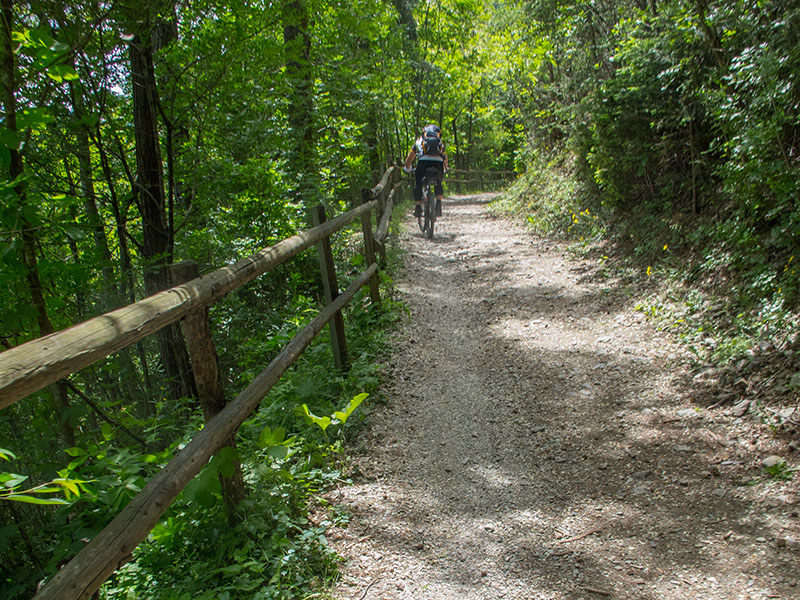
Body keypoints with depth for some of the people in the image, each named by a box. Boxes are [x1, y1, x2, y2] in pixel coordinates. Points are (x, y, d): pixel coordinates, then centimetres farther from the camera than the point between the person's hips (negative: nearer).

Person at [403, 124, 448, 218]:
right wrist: (445, 169, 57)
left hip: (424, 160, -1)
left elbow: (409, 158, 33)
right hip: (438, 161, 1)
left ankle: (418, 207, 6)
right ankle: (439, 202, -1)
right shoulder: (440, 142, 35)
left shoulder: (419, 140, 32)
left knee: (419, 185, 13)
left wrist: (407, 169, 48)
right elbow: (445, 158, 41)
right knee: (438, 184, 21)